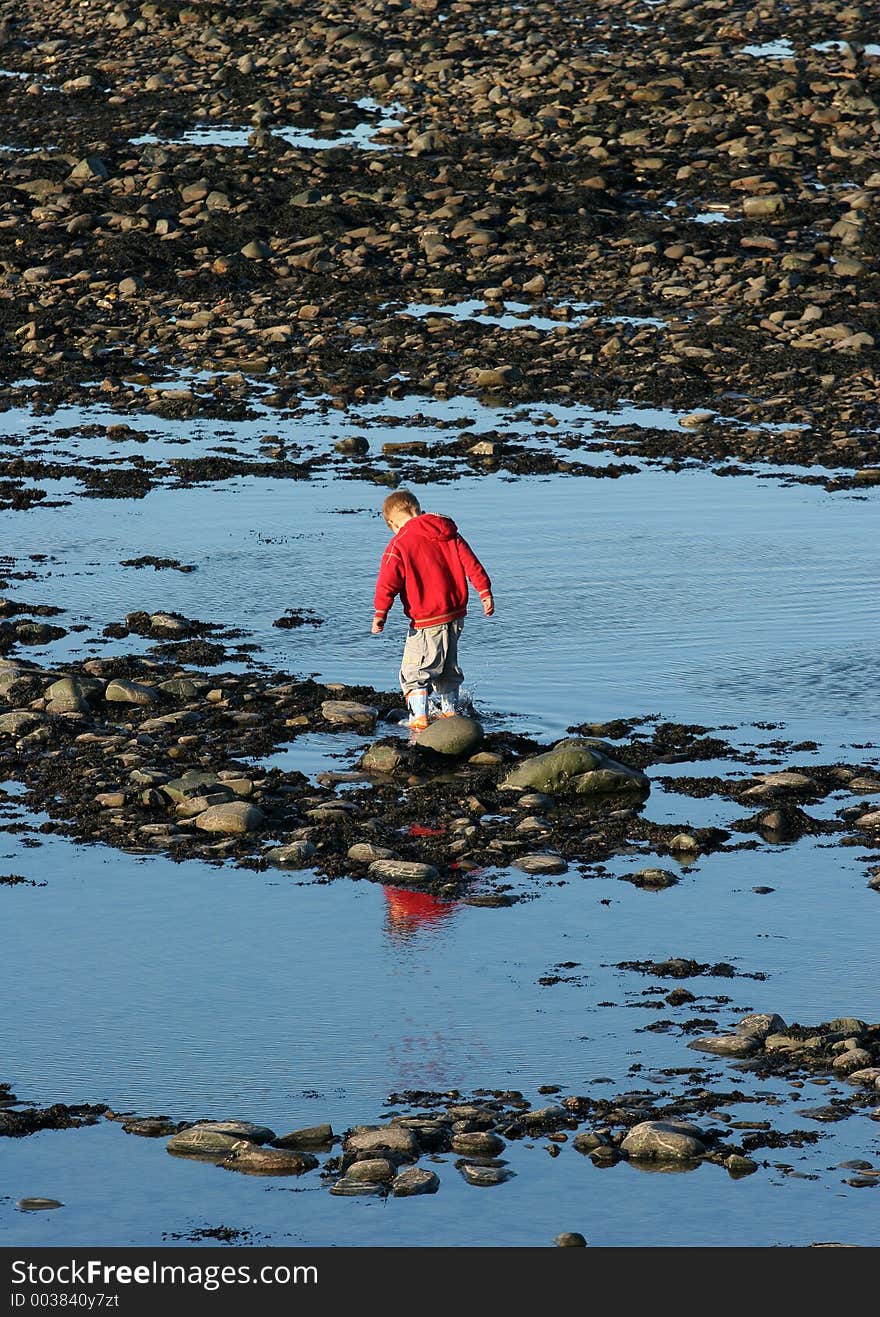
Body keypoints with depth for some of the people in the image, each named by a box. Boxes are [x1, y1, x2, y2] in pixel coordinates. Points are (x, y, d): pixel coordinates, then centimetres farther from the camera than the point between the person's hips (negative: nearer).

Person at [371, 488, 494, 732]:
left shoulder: (400, 543, -9)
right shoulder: (449, 534, 8)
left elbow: (388, 580, -16)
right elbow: (471, 564, 5)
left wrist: (380, 613, -15)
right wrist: (485, 592, 6)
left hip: (426, 621, -6)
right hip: (455, 615, 7)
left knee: (414, 671, -1)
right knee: (448, 668, 23)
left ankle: (419, 718, -14)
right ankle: (450, 712, 30)